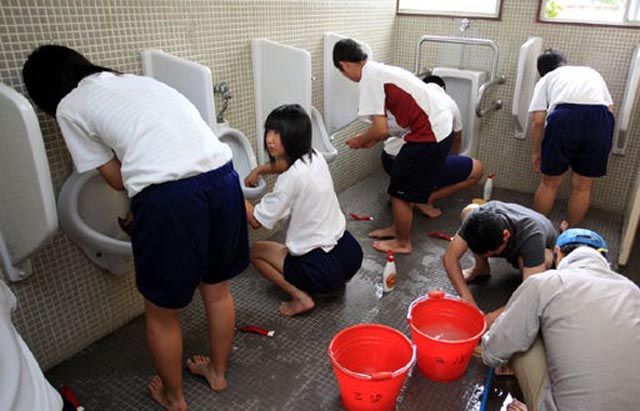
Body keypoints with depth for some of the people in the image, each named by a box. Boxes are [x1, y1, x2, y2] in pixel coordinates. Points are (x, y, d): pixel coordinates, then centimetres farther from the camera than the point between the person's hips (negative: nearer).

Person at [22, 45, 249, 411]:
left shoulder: (69, 107, 13)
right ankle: (217, 371, 49)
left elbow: (118, 179, 16)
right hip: (222, 176, 7)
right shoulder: (139, 80, 29)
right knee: (217, 288, 26)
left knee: (162, 313, 19)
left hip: (168, 196, -6)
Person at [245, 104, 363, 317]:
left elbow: (257, 221, -13)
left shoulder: (292, 177, -22)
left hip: (324, 268, -8)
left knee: (256, 251, 12)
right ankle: (338, 278, 21)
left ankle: (300, 297, 0)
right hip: (350, 253, 8)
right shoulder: (315, 158, 1)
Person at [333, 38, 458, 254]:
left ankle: (402, 243, 23)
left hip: (430, 134, -9)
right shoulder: (380, 70, 15)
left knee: (400, 191, 6)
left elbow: (381, 129, -18)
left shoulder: (368, 79, -15)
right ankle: (398, 227, 40)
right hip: (441, 124, 9)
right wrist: (371, 140, 20)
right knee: (404, 184, 23)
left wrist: (360, 140, 2)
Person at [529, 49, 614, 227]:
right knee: (582, 186, 18)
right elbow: (609, 108, 24)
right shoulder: (591, 72, 35)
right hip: (600, 119, 3)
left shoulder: (545, 79, 25)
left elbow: (537, 121, 12)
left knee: (550, 183, 16)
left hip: (564, 117, -2)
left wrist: (537, 151, 23)